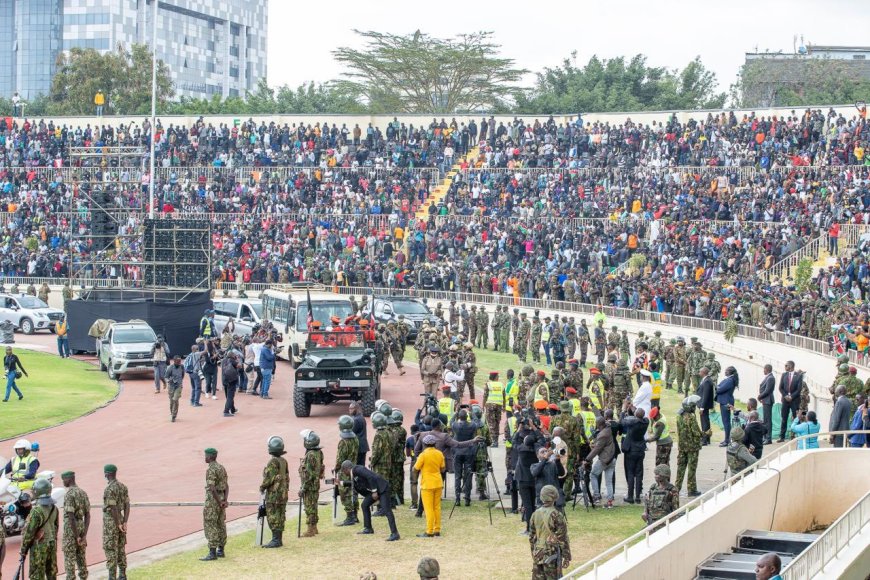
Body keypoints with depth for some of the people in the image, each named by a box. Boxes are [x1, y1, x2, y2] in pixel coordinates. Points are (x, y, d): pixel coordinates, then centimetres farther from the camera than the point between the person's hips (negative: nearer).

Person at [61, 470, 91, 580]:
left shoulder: (69, 494, -16)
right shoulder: (83, 493, 8)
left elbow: (71, 516, -21)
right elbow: (87, 515, 6)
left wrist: (76, 536, -17)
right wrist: (84, 535, 3)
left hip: (70, 528, -7)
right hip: (81, 526, 7)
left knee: (69, 556, -2)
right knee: (81, 555, 12)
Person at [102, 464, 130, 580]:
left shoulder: (109, 489, -18)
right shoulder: (123, 487, 7)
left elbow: (113, 508, -21)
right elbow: (127, 506, 4)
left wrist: (118, 524, -16)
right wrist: (124, 523, 1)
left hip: (110, 521, -8)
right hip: (120, 519, 8)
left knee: (110, 550, -4)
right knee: (120, 549, 13)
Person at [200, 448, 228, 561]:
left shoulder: (210, 470, -19)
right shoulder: (222, 468, 11)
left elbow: (212, 488, -25)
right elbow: (226, 486, 7)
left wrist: (219, 502, -18)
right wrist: (225, 500, -3)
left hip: (212, 499, -9)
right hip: (221, 498, 9)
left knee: (210, 526, -7)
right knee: (220, 525, 13)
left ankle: (212, 553, -10)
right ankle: (221, 551, 18)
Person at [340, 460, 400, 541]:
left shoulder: (357, 469, -14)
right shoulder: (353, 477, 15)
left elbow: (371, 477, -22)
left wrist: (374, 491, -20)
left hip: (382, 488, -10)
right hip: (374, 490, 10)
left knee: (386, 510, -16)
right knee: (365, 505, 16)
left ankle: (394, 534, -20)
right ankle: (368, 529, 26)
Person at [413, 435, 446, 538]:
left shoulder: (423, 455, -13)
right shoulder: (439, 454, 3)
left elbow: (415, 469, -9)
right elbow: (443, 469, 9)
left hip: (427, 484, -5)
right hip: (438, 483, 5)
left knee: (428, 508, -3)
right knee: (437, 507, 11)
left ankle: (429, 532, -4)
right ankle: (437, 530, 12)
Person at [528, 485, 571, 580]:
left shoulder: (535, 514, 4)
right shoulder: (556, 515, -14)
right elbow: (562, 538, -12)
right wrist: (566, 557, -6)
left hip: (538, 554, 6)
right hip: (552, 554, -6)